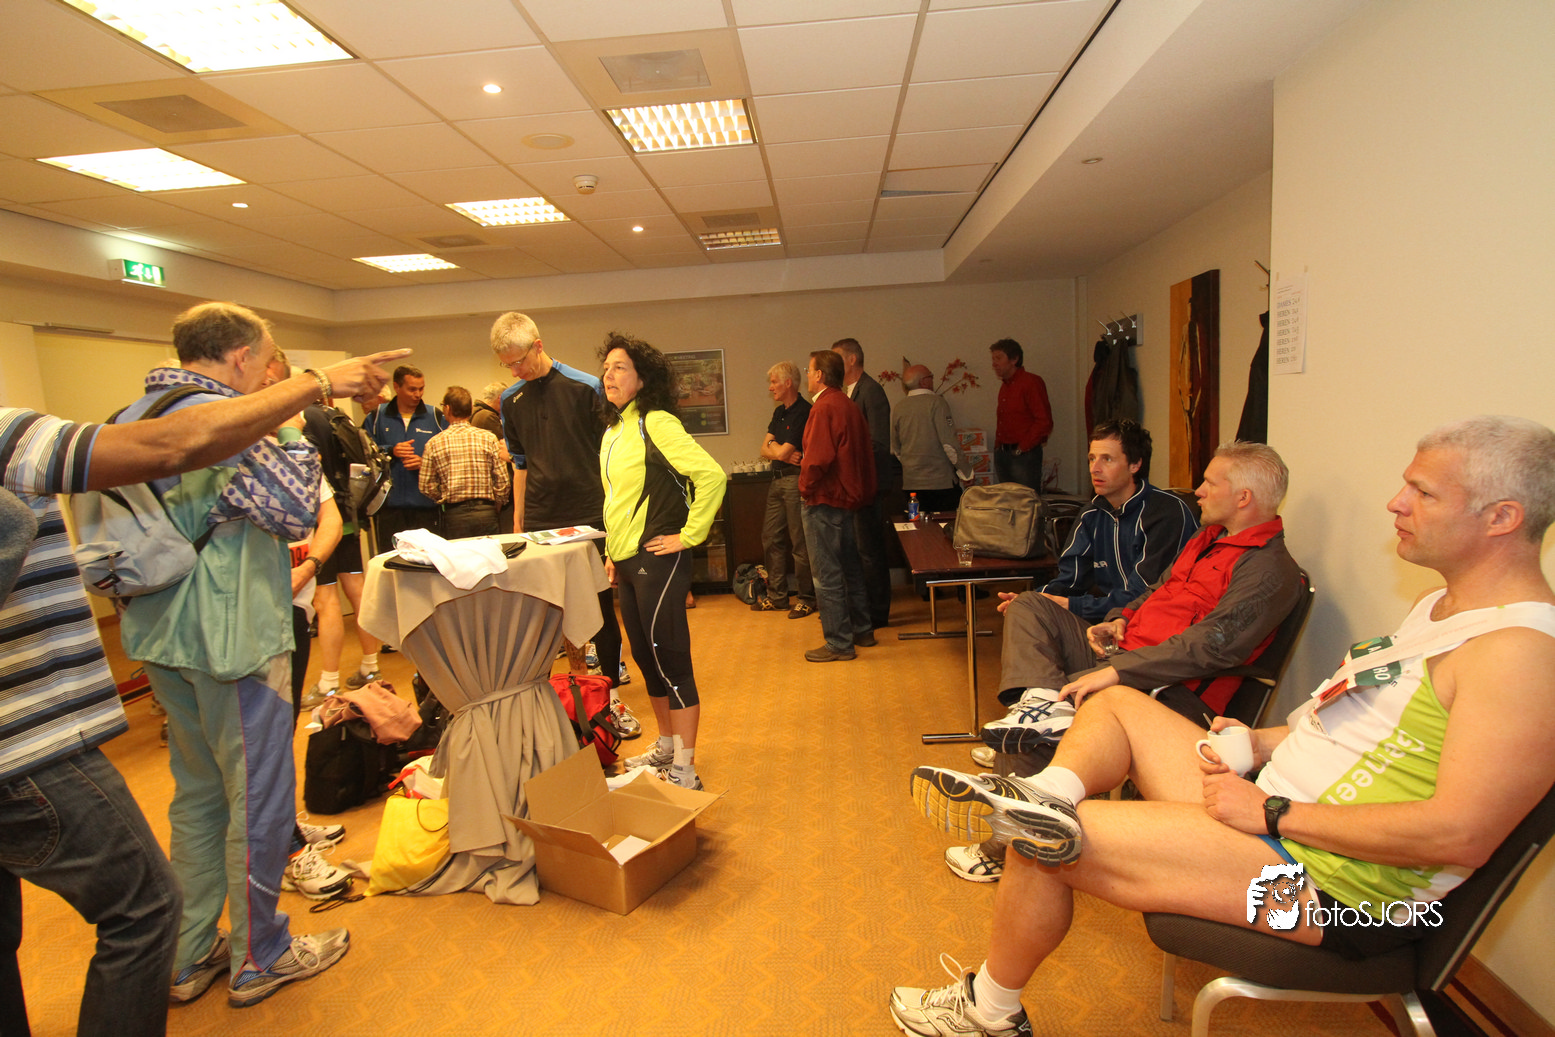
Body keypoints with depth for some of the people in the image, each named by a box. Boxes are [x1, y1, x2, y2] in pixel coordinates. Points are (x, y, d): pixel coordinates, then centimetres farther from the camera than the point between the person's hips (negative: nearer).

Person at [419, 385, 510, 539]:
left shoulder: (434, 443, 0)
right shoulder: (488, 438, -2)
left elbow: (426, 486, 1)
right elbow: (502, 481, -3)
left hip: (454, 515, 1)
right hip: (486, 513, 0)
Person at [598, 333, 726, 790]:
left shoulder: (656, 423, -12)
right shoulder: (613, 431, 15)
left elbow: (712, 475, -21)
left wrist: (689, 535, -17)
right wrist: (612, 552, 19)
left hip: (657, 560, -9)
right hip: (627, 561, 9)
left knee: (669, 659, -4)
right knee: (646, 658, 17)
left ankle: (684, 770, 6)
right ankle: (666, 748, 34)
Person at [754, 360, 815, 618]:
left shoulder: (803, 412, -13)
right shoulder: (779, 412, 16)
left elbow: (782, 452, -17)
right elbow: (765, 449, 11)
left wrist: (774, 446, 5)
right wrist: (783, 454, -8)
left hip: (796, 481, -9)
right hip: (777, 481, 9)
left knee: (800, 543, -3)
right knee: (771, 540, 11)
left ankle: (806, 599, 9)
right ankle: (776, 597, 21)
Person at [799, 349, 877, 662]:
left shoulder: (824, 408, -17)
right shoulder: (849, 406, 12)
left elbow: (817, 458, -25)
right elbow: (862, 454, 15)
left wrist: (805, 488, -11)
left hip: (824, 501, -10)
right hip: (847, 497, 10)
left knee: (827, 575, -2)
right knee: (850, 568, 18)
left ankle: (839, 644, 4)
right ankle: (862, 631, 28)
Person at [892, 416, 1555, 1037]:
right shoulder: (1442, 607, 14)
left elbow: (1462, 835, -26)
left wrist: (1272, 813, -21)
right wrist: (1259, 743, 4)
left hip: (1327, 880, -10)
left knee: (1042, 842, -14)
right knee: (1116, 703, 12)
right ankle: (1046, 797, -17)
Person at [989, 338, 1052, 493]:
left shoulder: (1031, 382, -9)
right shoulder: (1005, 386, 17)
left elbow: (1044, 422, -15)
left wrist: (1021, 449, -14)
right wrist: (998, 448, 9)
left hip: (1024, 456, -8)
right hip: (1002, 455, 8)